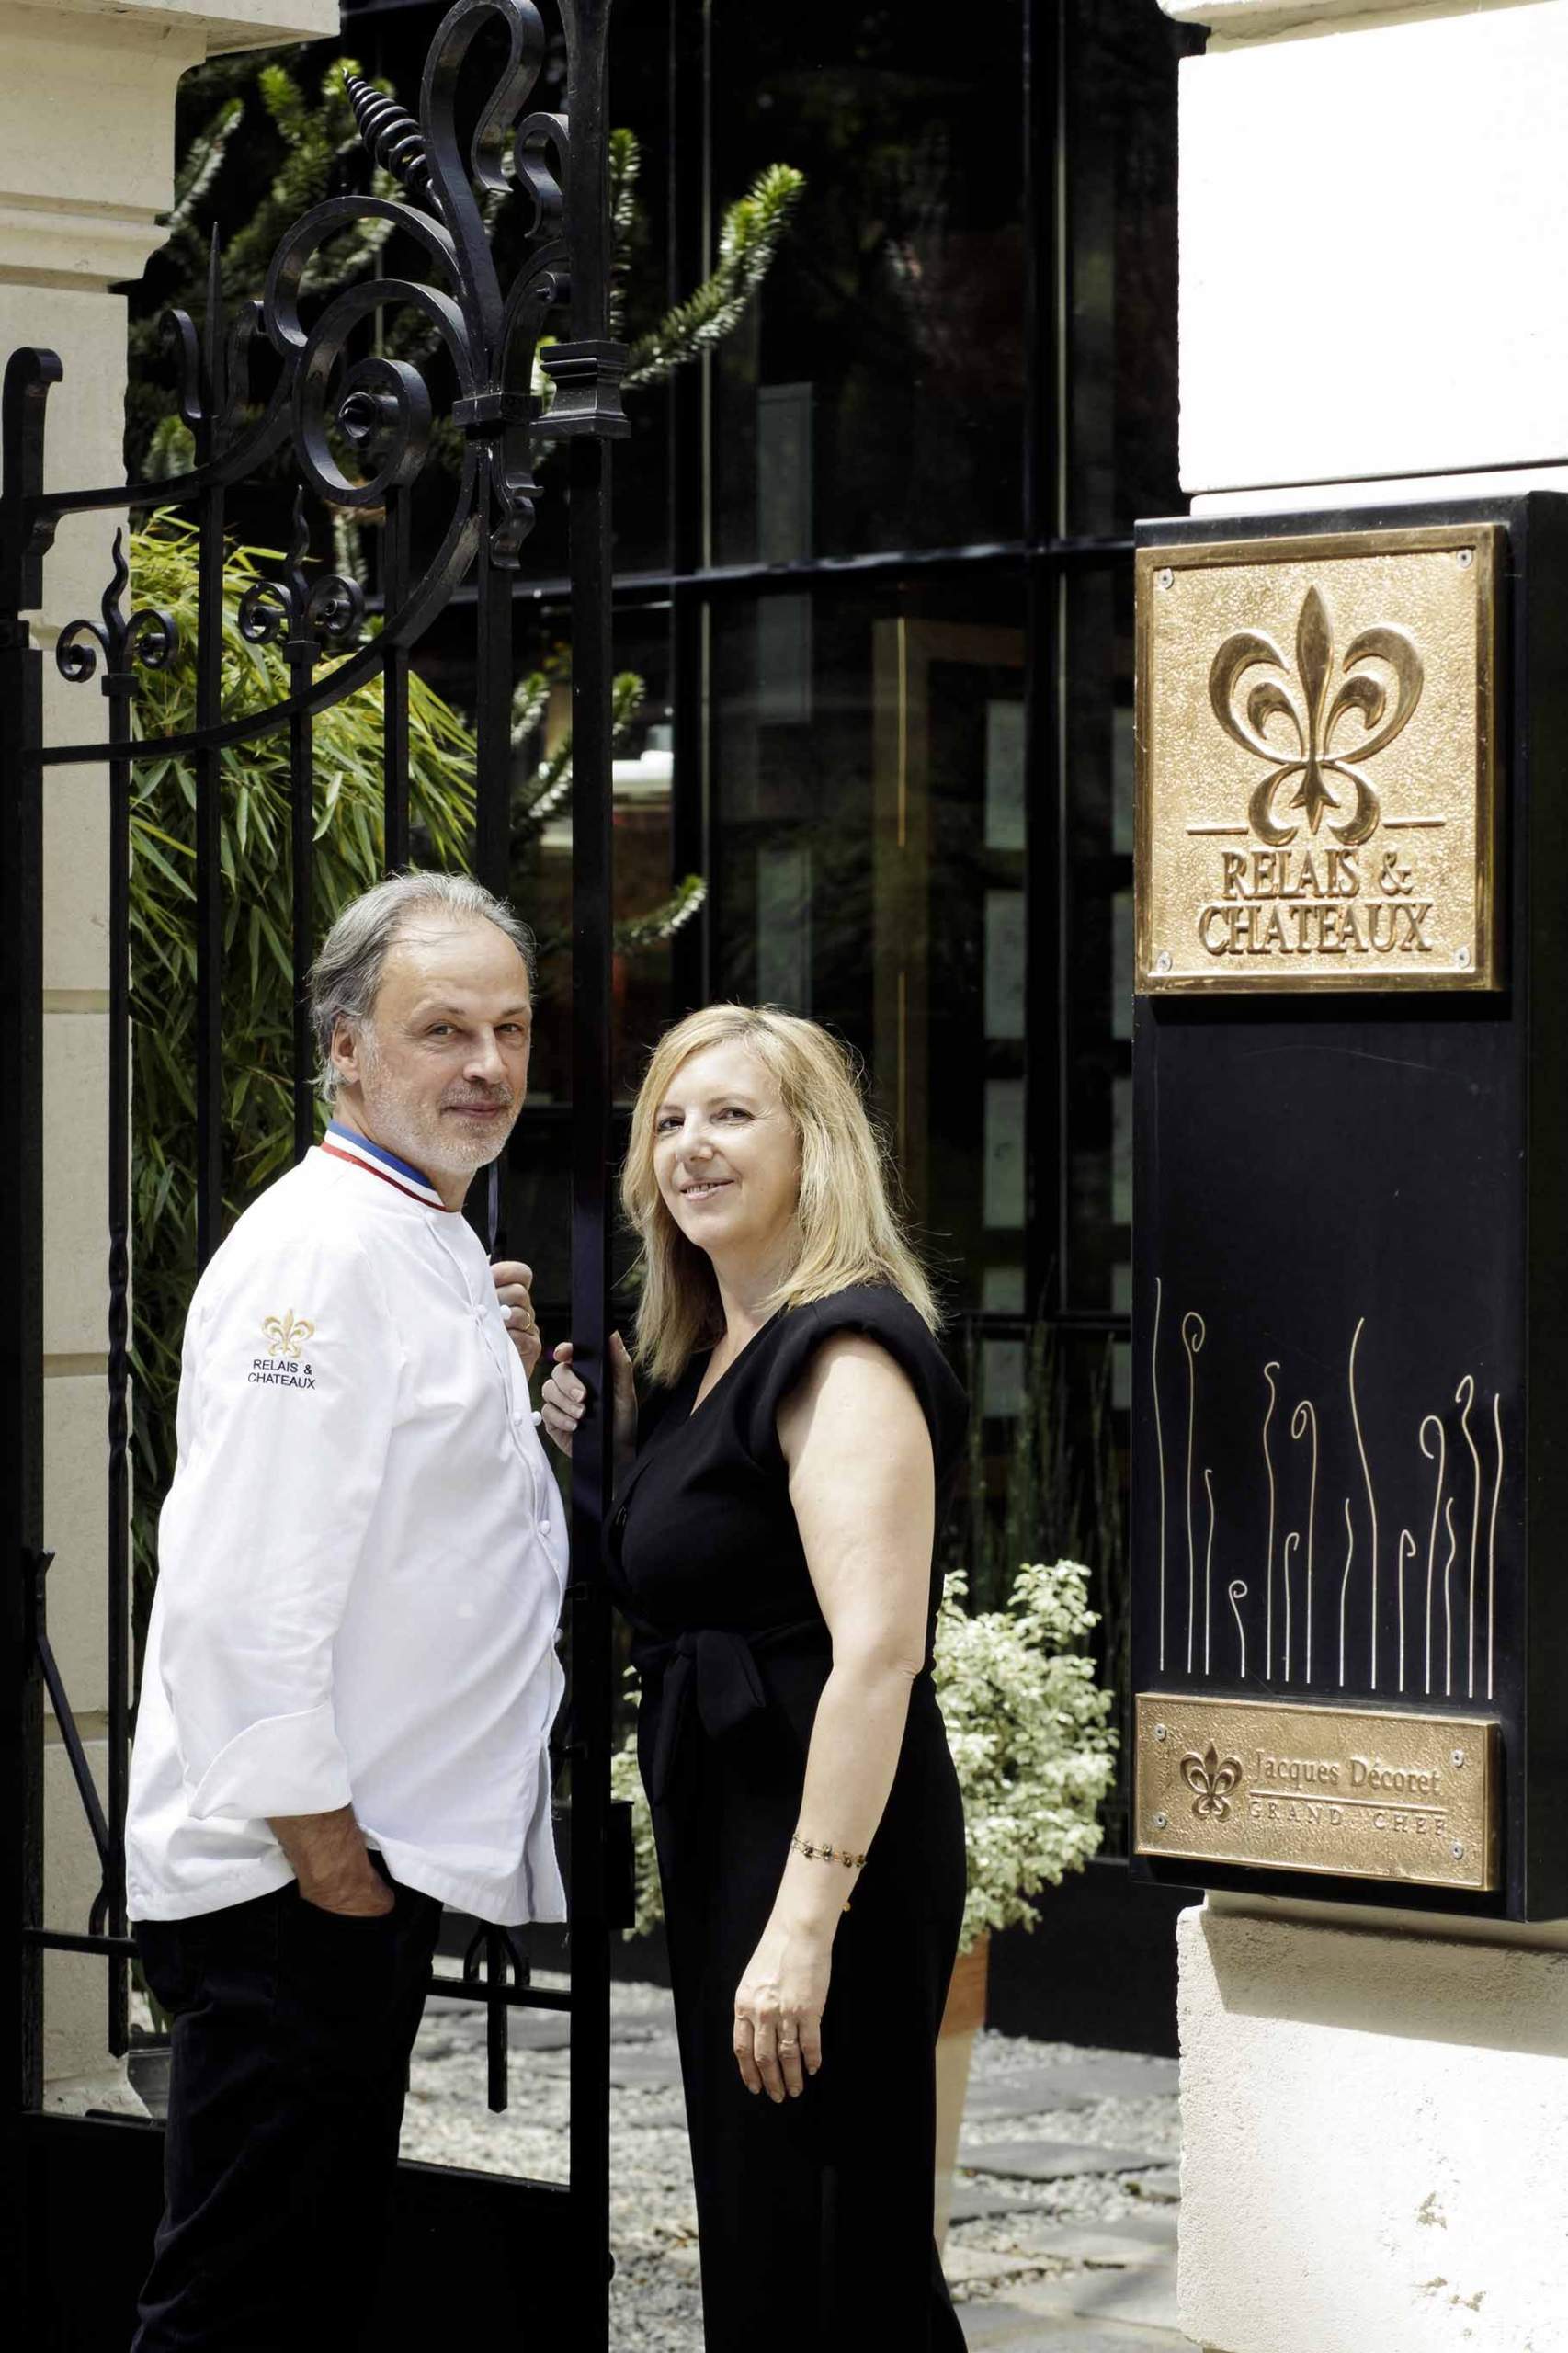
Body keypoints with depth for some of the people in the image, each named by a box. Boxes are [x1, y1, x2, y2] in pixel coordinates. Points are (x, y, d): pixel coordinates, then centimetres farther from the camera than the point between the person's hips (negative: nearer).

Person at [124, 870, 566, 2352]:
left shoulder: (436, 1252, 15)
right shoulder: (321, 1250, -18)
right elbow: (241, 1587, -24)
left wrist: (502, 1384, 9)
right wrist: (316, 1838, -21)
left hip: (369, 1855, 11)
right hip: (288, 1878, -11)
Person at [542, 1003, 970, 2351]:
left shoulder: (843, 1353, -16)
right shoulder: (701, 1357, 13)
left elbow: (879, 1651, -25)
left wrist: (807, 1923, -30)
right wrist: (596, 1448, 7)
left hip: (830, 1842, -10)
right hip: (726, 1825, 10)